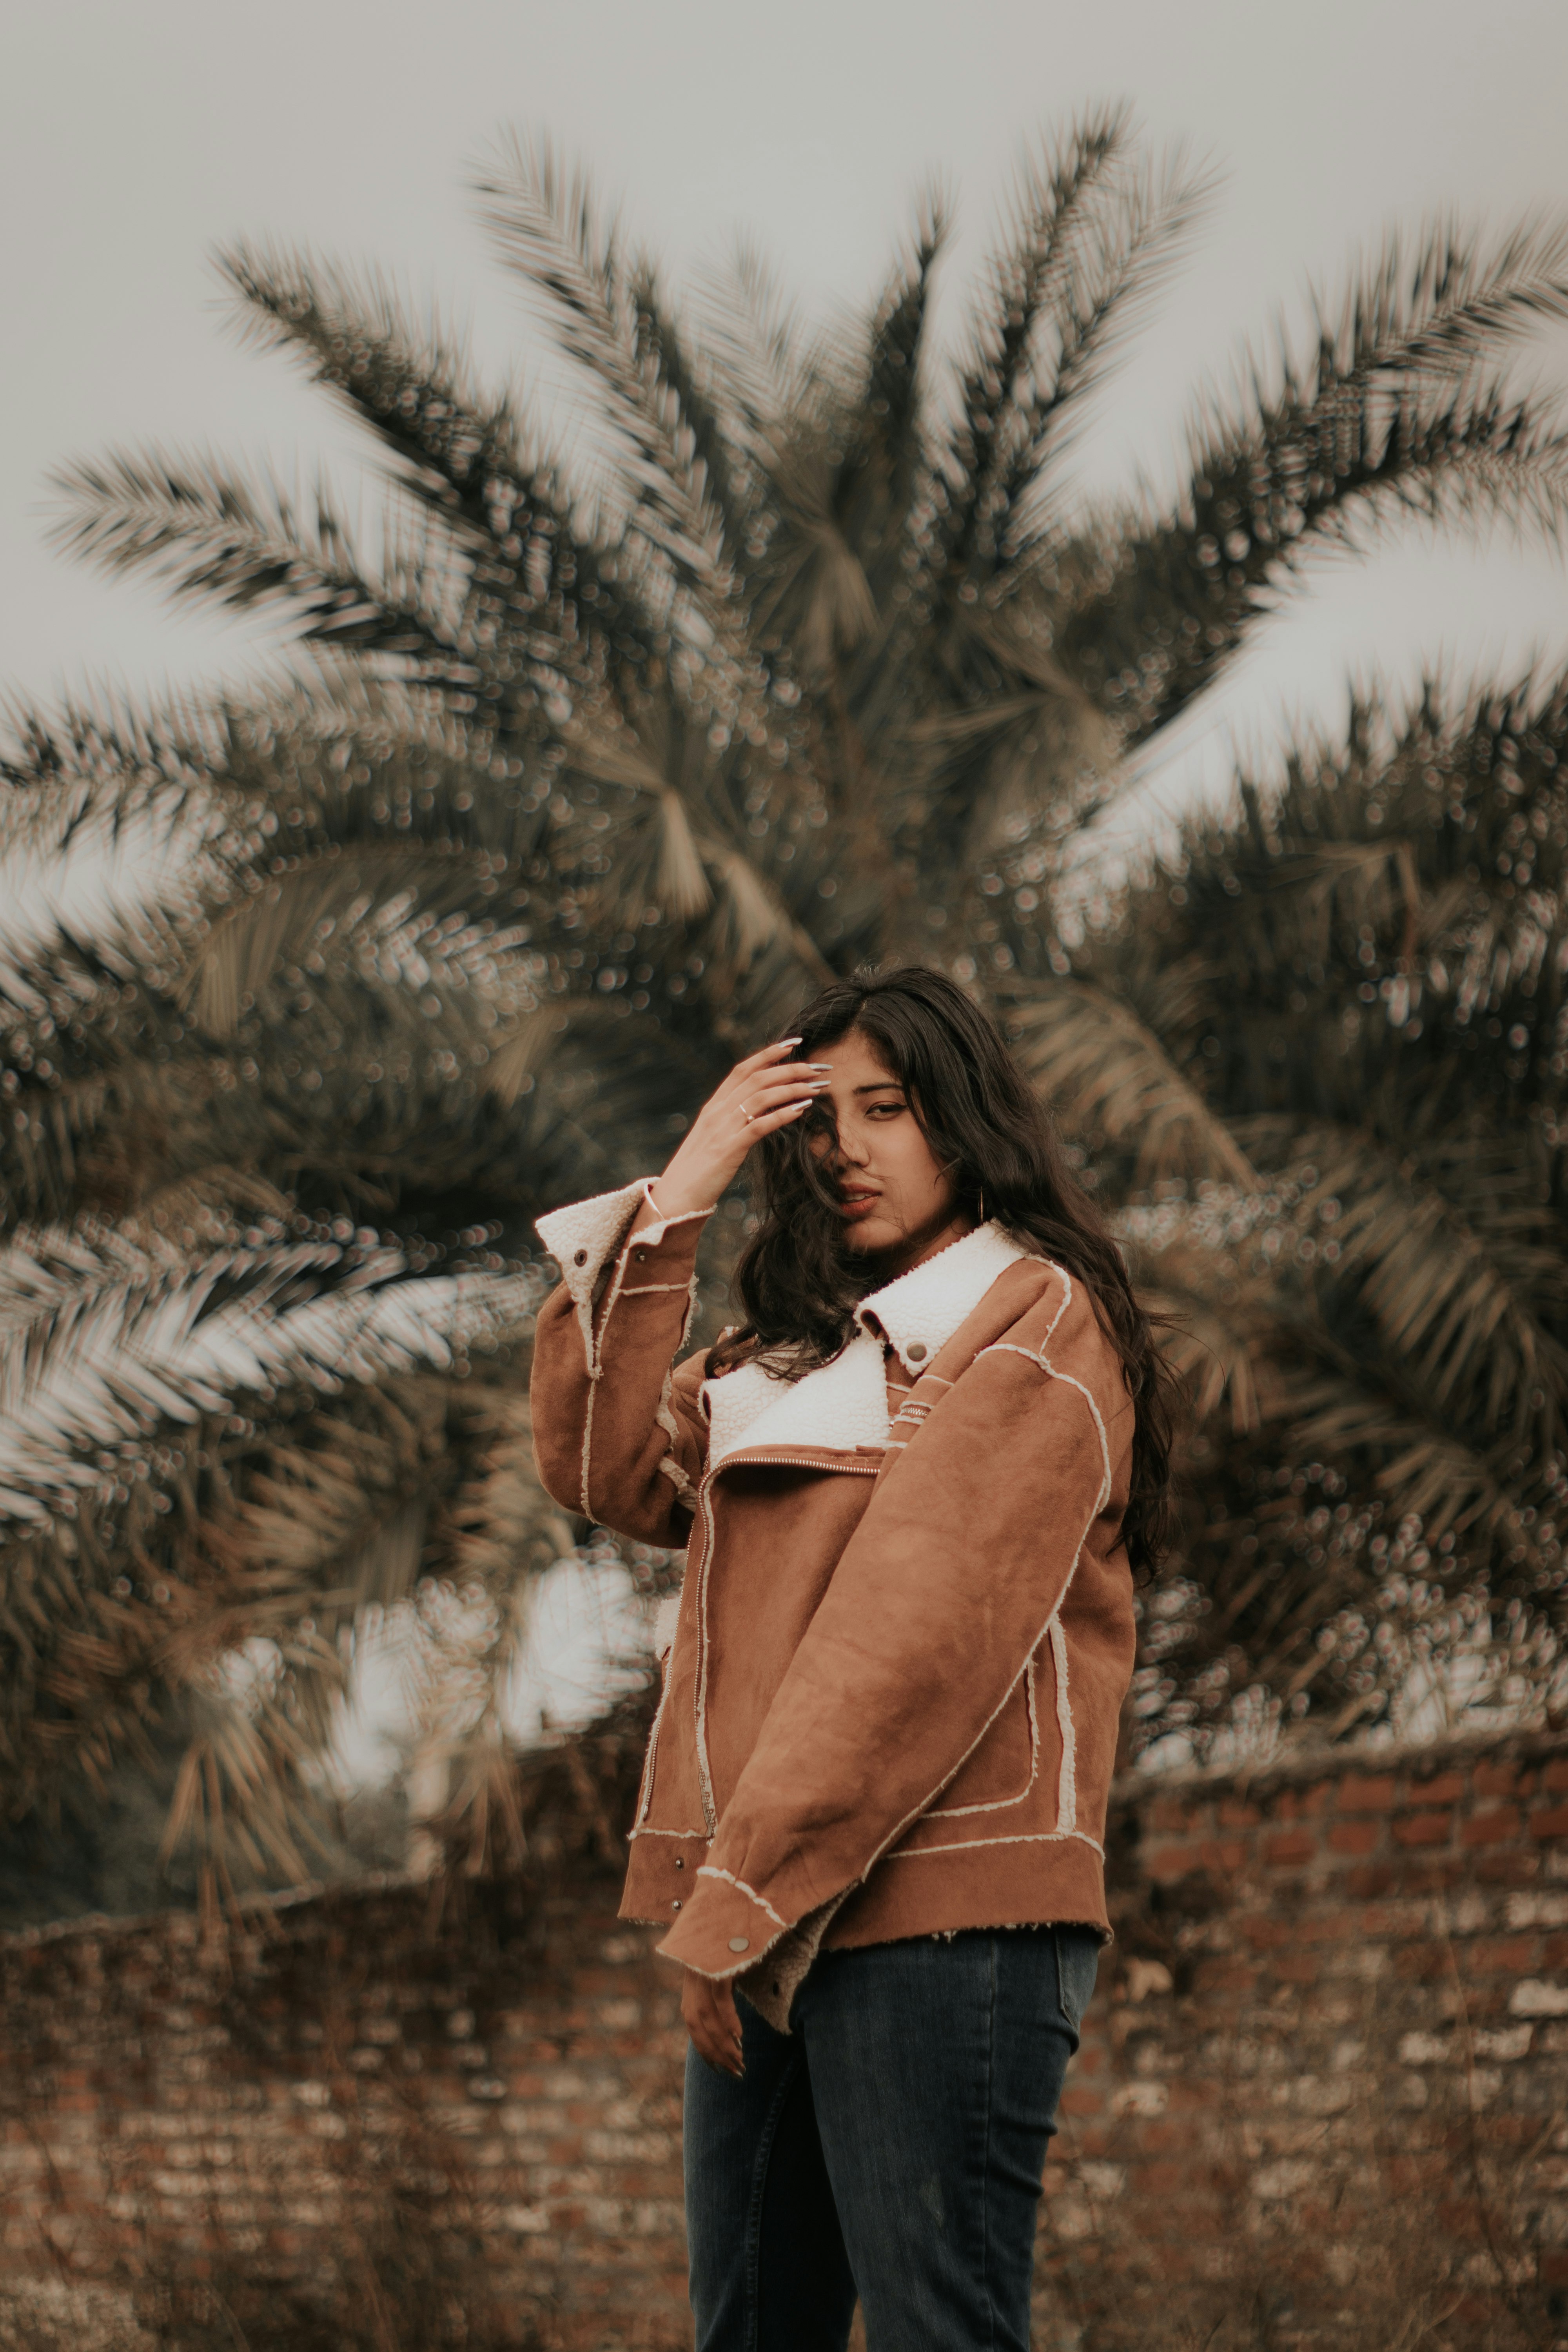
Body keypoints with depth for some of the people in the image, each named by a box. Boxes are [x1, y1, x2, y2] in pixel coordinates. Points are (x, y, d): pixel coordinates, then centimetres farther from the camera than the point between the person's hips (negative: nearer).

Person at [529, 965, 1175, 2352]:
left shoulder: (1038, 1327, -2)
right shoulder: (805, 1347, 24)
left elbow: (916, 1639, -12)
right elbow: (610, 1468, 10)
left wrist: (740, 1901, -16)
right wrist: (670, 1204, 5)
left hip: (934, 1916, -8)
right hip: (773, 1923, 8)